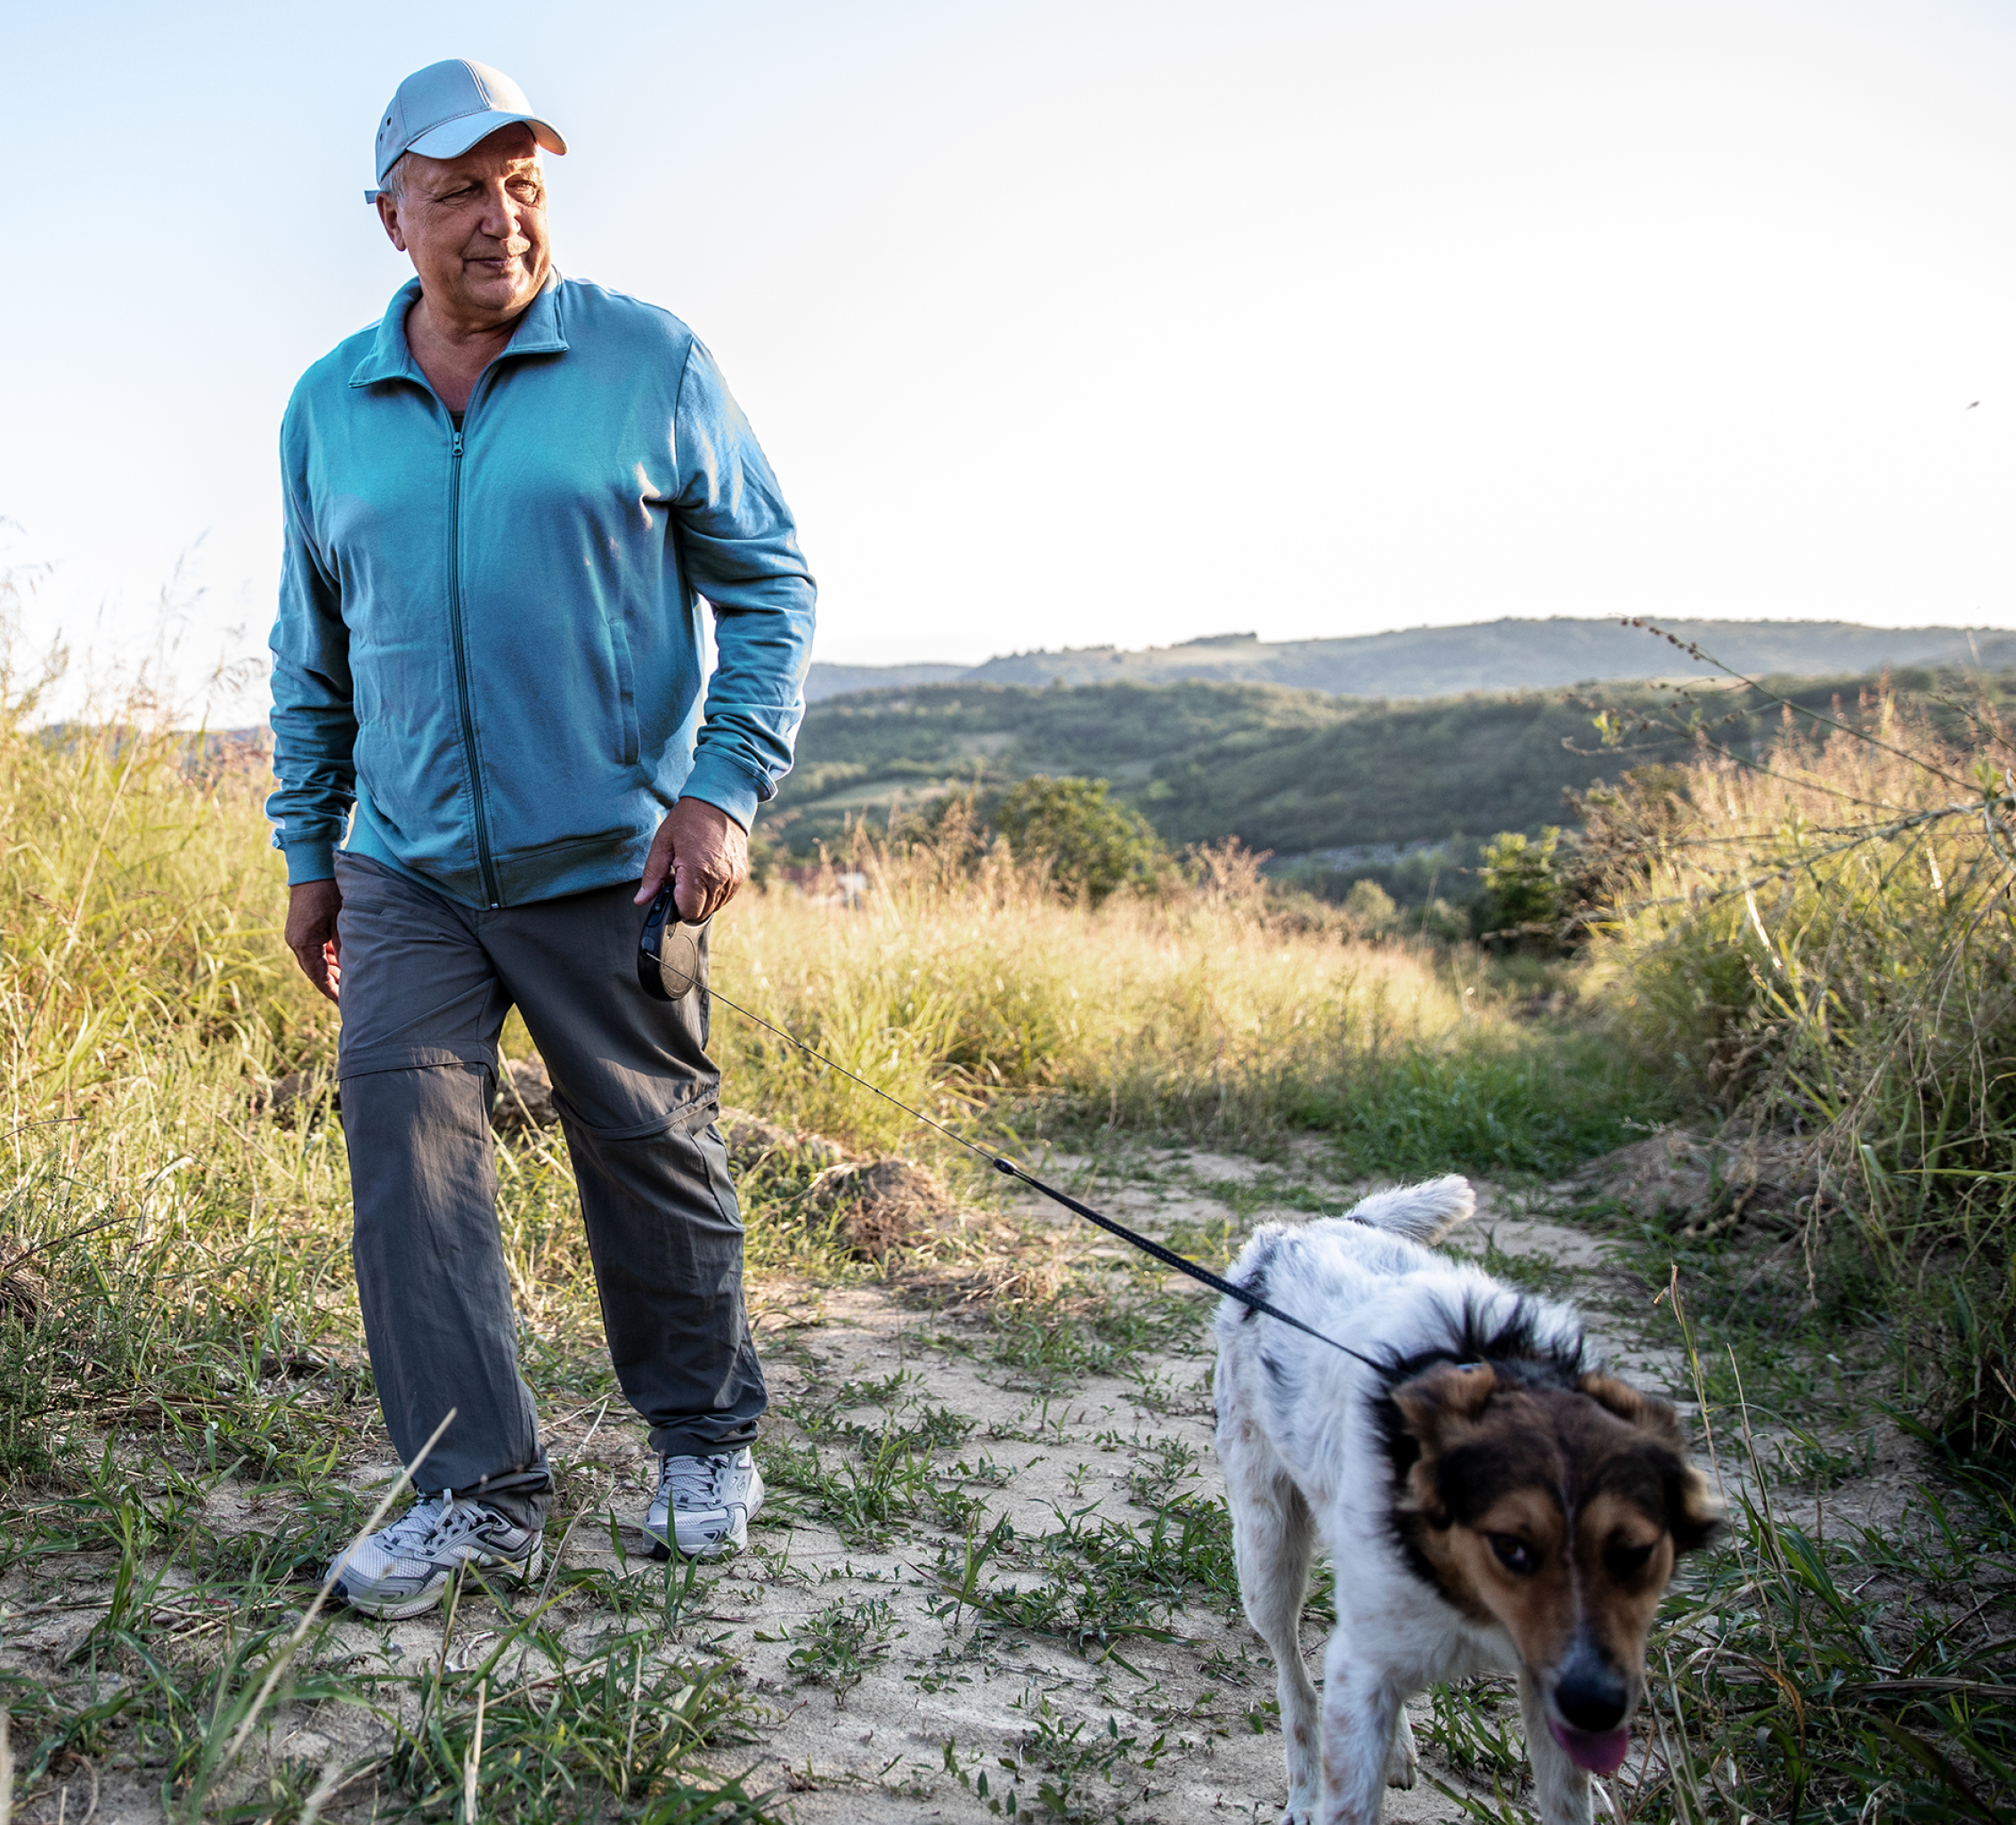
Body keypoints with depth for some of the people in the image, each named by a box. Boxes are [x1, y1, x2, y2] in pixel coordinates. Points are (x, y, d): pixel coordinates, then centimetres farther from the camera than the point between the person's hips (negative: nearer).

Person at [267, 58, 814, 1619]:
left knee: (652, 1156, 5)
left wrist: (724, 791, -11)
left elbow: (769, 588, -1)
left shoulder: (653, 362, -2)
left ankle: (707, 1439, 26)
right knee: (406, 1142, -7)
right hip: (407, 871, 3)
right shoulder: (329, 407, 9)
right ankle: (478, 1490, 4)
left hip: (607, 861, -3)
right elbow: (312, 653, 17)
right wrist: (309, 853, 15)